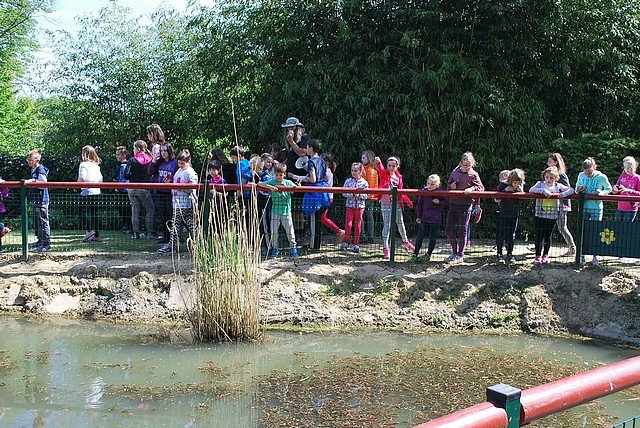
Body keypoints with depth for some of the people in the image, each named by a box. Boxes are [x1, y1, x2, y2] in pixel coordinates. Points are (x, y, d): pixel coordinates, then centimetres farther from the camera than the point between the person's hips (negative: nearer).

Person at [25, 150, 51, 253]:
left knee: (43, 222, -7)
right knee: (36, 222, 18)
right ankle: (40, 241, 30)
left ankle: (46, 244, -4)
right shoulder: (33, 170, 16)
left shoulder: (41, 170, -14)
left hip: (41, 201, -10)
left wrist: (32, 181, -29)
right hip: (35, 201, 10)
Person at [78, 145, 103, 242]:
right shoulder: (96, 166, 14)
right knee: (94, 213, 9)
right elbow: (101, 179, 13)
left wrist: (78, 183, 4)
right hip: (97, 192, 7)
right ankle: (96, 235, 9)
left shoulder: (84, 164, -6)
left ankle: (89, 230, -12)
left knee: (83, 212, 1)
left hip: (87, 192, -7)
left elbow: (81, 179, -15)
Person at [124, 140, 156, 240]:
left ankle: (136, 233, 9)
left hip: (132, 189, 1)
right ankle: (150, 232, 5)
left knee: (135, 211, 8)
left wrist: (133, 177, 9)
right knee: (150, 210, 9)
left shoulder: (132, 161, -5)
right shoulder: (150, 160, -4)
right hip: (144, 188, -1)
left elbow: (126, 175, -8)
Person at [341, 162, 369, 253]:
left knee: (357, 225, 5)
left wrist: (359, 194, -19)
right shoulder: (348, 181, 1)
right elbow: (344, 193, -4)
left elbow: (366, 195, -3)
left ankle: (356, 244, 14)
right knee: (348, 224, -6)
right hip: (350, 205, 0)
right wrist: (352, 194, -18)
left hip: (360, 206, 0)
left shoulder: (364, 182, -1)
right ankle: (346, 242, 10)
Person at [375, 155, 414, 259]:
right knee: (386, 225, -4)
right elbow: (380, 169, -27)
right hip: (385, 203, -4)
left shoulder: (398, 177, 8)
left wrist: (408, 201, 16)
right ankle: (385, 248, 1)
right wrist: (378, 162, -49)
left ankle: (405, 241, 38)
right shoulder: (384, 174, -4)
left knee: (400, 223, 16)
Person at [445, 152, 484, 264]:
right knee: (449, 229, 7)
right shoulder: (455, 173, 9)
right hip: (453, 205, 5)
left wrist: (471, 188, -19)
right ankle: (454, 252, 23)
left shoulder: (473, 175, -4)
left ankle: (460, 256, 8)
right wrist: (451, 186, -4)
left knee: (462, 230, 0)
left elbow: (481, 187, -2)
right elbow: (448, 186, 18)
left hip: (465, 205, -5)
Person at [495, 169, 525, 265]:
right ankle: (499, 255, 8)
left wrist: (521, 191, -22)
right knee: (501, 234, 0)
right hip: (503, 214, -2)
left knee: (512, 235, 8)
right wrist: (505, 190, -22)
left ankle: (510, 254, 20)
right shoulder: (503, 184, -12)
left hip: (514, 215, 2)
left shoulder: (521, 187, -5)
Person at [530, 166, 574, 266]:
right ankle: (538, 256, 6)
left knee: (548, 236, 9)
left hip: (553, 216, 1)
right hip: (540, 215, -1)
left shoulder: (558, 186, 4)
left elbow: (571, 190, -1)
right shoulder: (540, 184, 0)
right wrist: (543, 190, -28)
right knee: (539, 236, -1)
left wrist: (563, 194, -20)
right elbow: (531, 190, -17)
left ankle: (545, 255, 22)